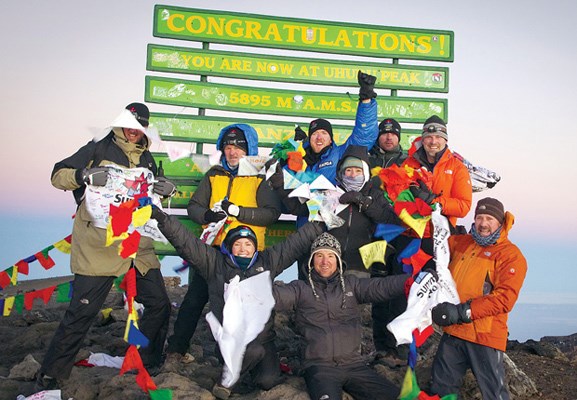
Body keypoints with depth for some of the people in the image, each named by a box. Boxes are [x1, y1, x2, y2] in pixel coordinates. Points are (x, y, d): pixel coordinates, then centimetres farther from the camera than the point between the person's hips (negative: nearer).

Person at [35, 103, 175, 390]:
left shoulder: (147, 158, 17)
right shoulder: (99, 149, 0)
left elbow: (152, 195, 27)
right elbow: (58, 175, -4)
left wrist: (167, 189, 3)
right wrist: (87, 175, -24)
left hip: (138, 246, 6)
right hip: (99, 246, -6)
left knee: (159, 305, 8)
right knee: (81, 312, -5)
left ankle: (144, 366, 27)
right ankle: (50, 377, 11)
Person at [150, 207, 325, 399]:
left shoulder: (268, 261, 9)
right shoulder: (215, 263, 3)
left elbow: (298, 242, 12)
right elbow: (185, 241, -3)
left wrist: (321, 224, 11)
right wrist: (163, 218, -12)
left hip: (262, 337, 3)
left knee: (267, 380, -13)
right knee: (253, 350, -33)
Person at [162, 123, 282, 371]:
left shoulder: (260, 178, 3)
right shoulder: (214, 176, 13)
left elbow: (272, 213, -9)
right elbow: (193, 207, 11)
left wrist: (237, 211, -18)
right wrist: (206, 215, -12)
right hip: (212, 249, 2)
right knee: (194, 299, 0)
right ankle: (175, 351, 11)